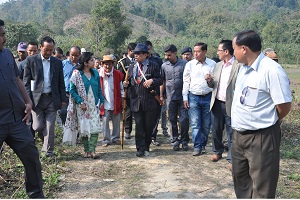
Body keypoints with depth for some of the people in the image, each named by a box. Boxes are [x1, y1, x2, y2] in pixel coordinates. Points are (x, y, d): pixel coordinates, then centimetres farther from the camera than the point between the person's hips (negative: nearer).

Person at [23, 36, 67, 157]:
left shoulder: (57, 62, 7)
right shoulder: (31, 60, 1)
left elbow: (61, 83, 10)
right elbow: (26, 82, 0)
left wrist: (63, 99, 6)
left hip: (52, 98, 1)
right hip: (36, 98, -1)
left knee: (50, 127, 3)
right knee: (38, 126, -1)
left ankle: (48, 150, 14)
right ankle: (46, 140, 30)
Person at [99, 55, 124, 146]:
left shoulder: (117, 74, 0)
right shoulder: (99, 75, -3)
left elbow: (121, 88, 6)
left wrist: (122, 98, 2)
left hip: (116, 102, 1)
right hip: (105, 103, -1)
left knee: (116, 122, 11)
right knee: (105, 122, 2)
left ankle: (115, 138, 25)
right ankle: (106, 139, 13)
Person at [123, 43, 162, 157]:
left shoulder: (153, 66, 0)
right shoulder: (131, 67, 13)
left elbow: (160, 80, -1)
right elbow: (130, 81, 20)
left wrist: (152, 80, -19)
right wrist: (126, 84, -2)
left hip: (150, 101, -3)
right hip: (136, 101, 3)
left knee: (149, 126, 6)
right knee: (139, 126, 3)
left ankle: (146, 148, 22)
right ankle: (141, 149, 10)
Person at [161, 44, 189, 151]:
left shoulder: (184, 64, -4)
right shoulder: (164, 65, 5)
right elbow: (163, 81, 12)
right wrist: (161, 95, 9)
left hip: (183, 96, -3)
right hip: (171, 97, 3)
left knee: (184, 119, -1)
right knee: (172, 120, 8)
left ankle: (184, 141, 14)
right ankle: (176, 140, 21)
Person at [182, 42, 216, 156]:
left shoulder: (212, 64, -1)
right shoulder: (190, 64, 3)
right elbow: (186, 82, 5)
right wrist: (185, 98, 2)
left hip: (208, 97, 0)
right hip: (193, 97, 0)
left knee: (206, 124, 8)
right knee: (195, 123, -3)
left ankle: (203, 145, 24)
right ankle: (197, 147, 4)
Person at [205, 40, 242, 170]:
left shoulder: (239, 66, -11)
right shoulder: (218, 65, 11)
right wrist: (210, 81, -6)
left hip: (230, 105, -6)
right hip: (217, 104, 6)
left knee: (231, 134, 3)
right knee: (216, 130, 16)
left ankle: (231, 159, 15)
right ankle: (217, 151, 36)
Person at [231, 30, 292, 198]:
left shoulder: (271, 70, -20)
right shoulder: (244, 68, 8)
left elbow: (284, 105, -18)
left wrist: (266, 123, -2)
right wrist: (241, 123, 11)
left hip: (261, 138, -9)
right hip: (239, 135, 9)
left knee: (262, 187, 6)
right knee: (240, 177, 23)